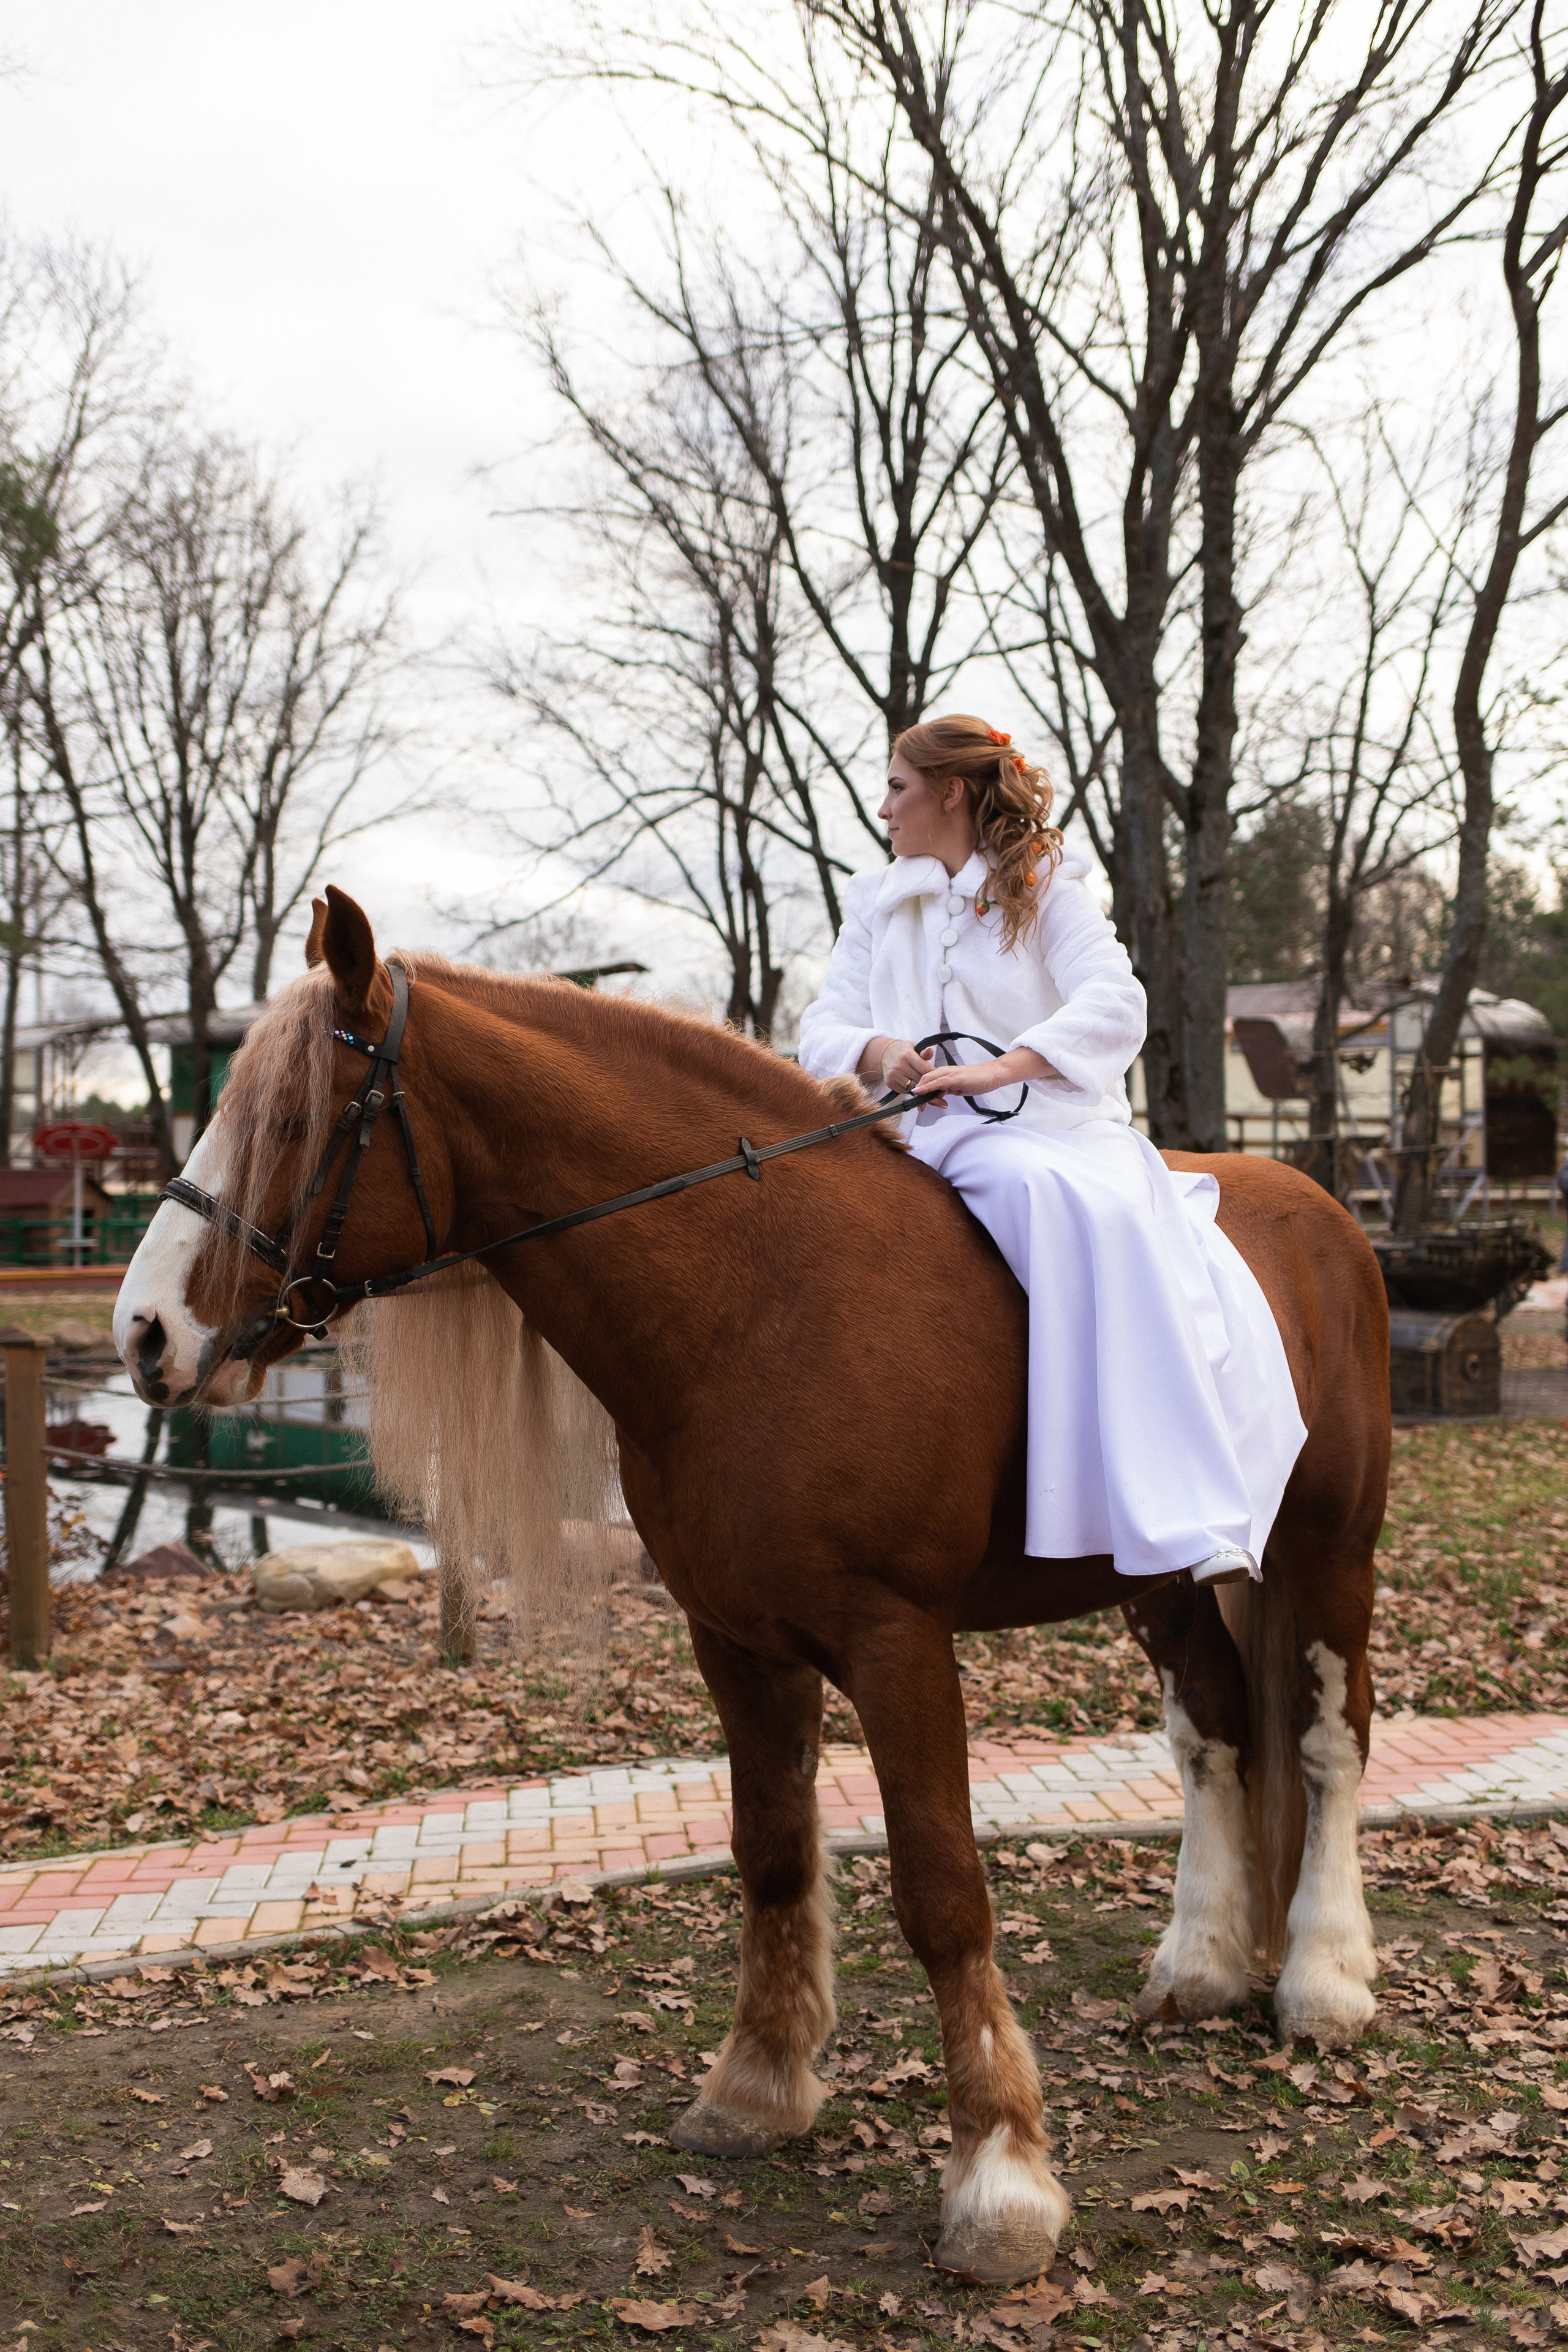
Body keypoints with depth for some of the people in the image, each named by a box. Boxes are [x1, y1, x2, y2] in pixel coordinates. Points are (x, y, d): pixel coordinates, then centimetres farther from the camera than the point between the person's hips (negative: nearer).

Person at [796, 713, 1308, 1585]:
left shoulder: (1049, 887, 9)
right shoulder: (877, 905, 21)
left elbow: (1114, 1004, -8)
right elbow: (824, 1030, 13)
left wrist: (1002, 1066, -24)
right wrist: (877, 1051, -12)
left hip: (1068, 1120, 0)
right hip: (945, 1135, 0)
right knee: (1053, 1198, -36)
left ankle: (1205, 1526, -35)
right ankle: (1167, 1514, -41)